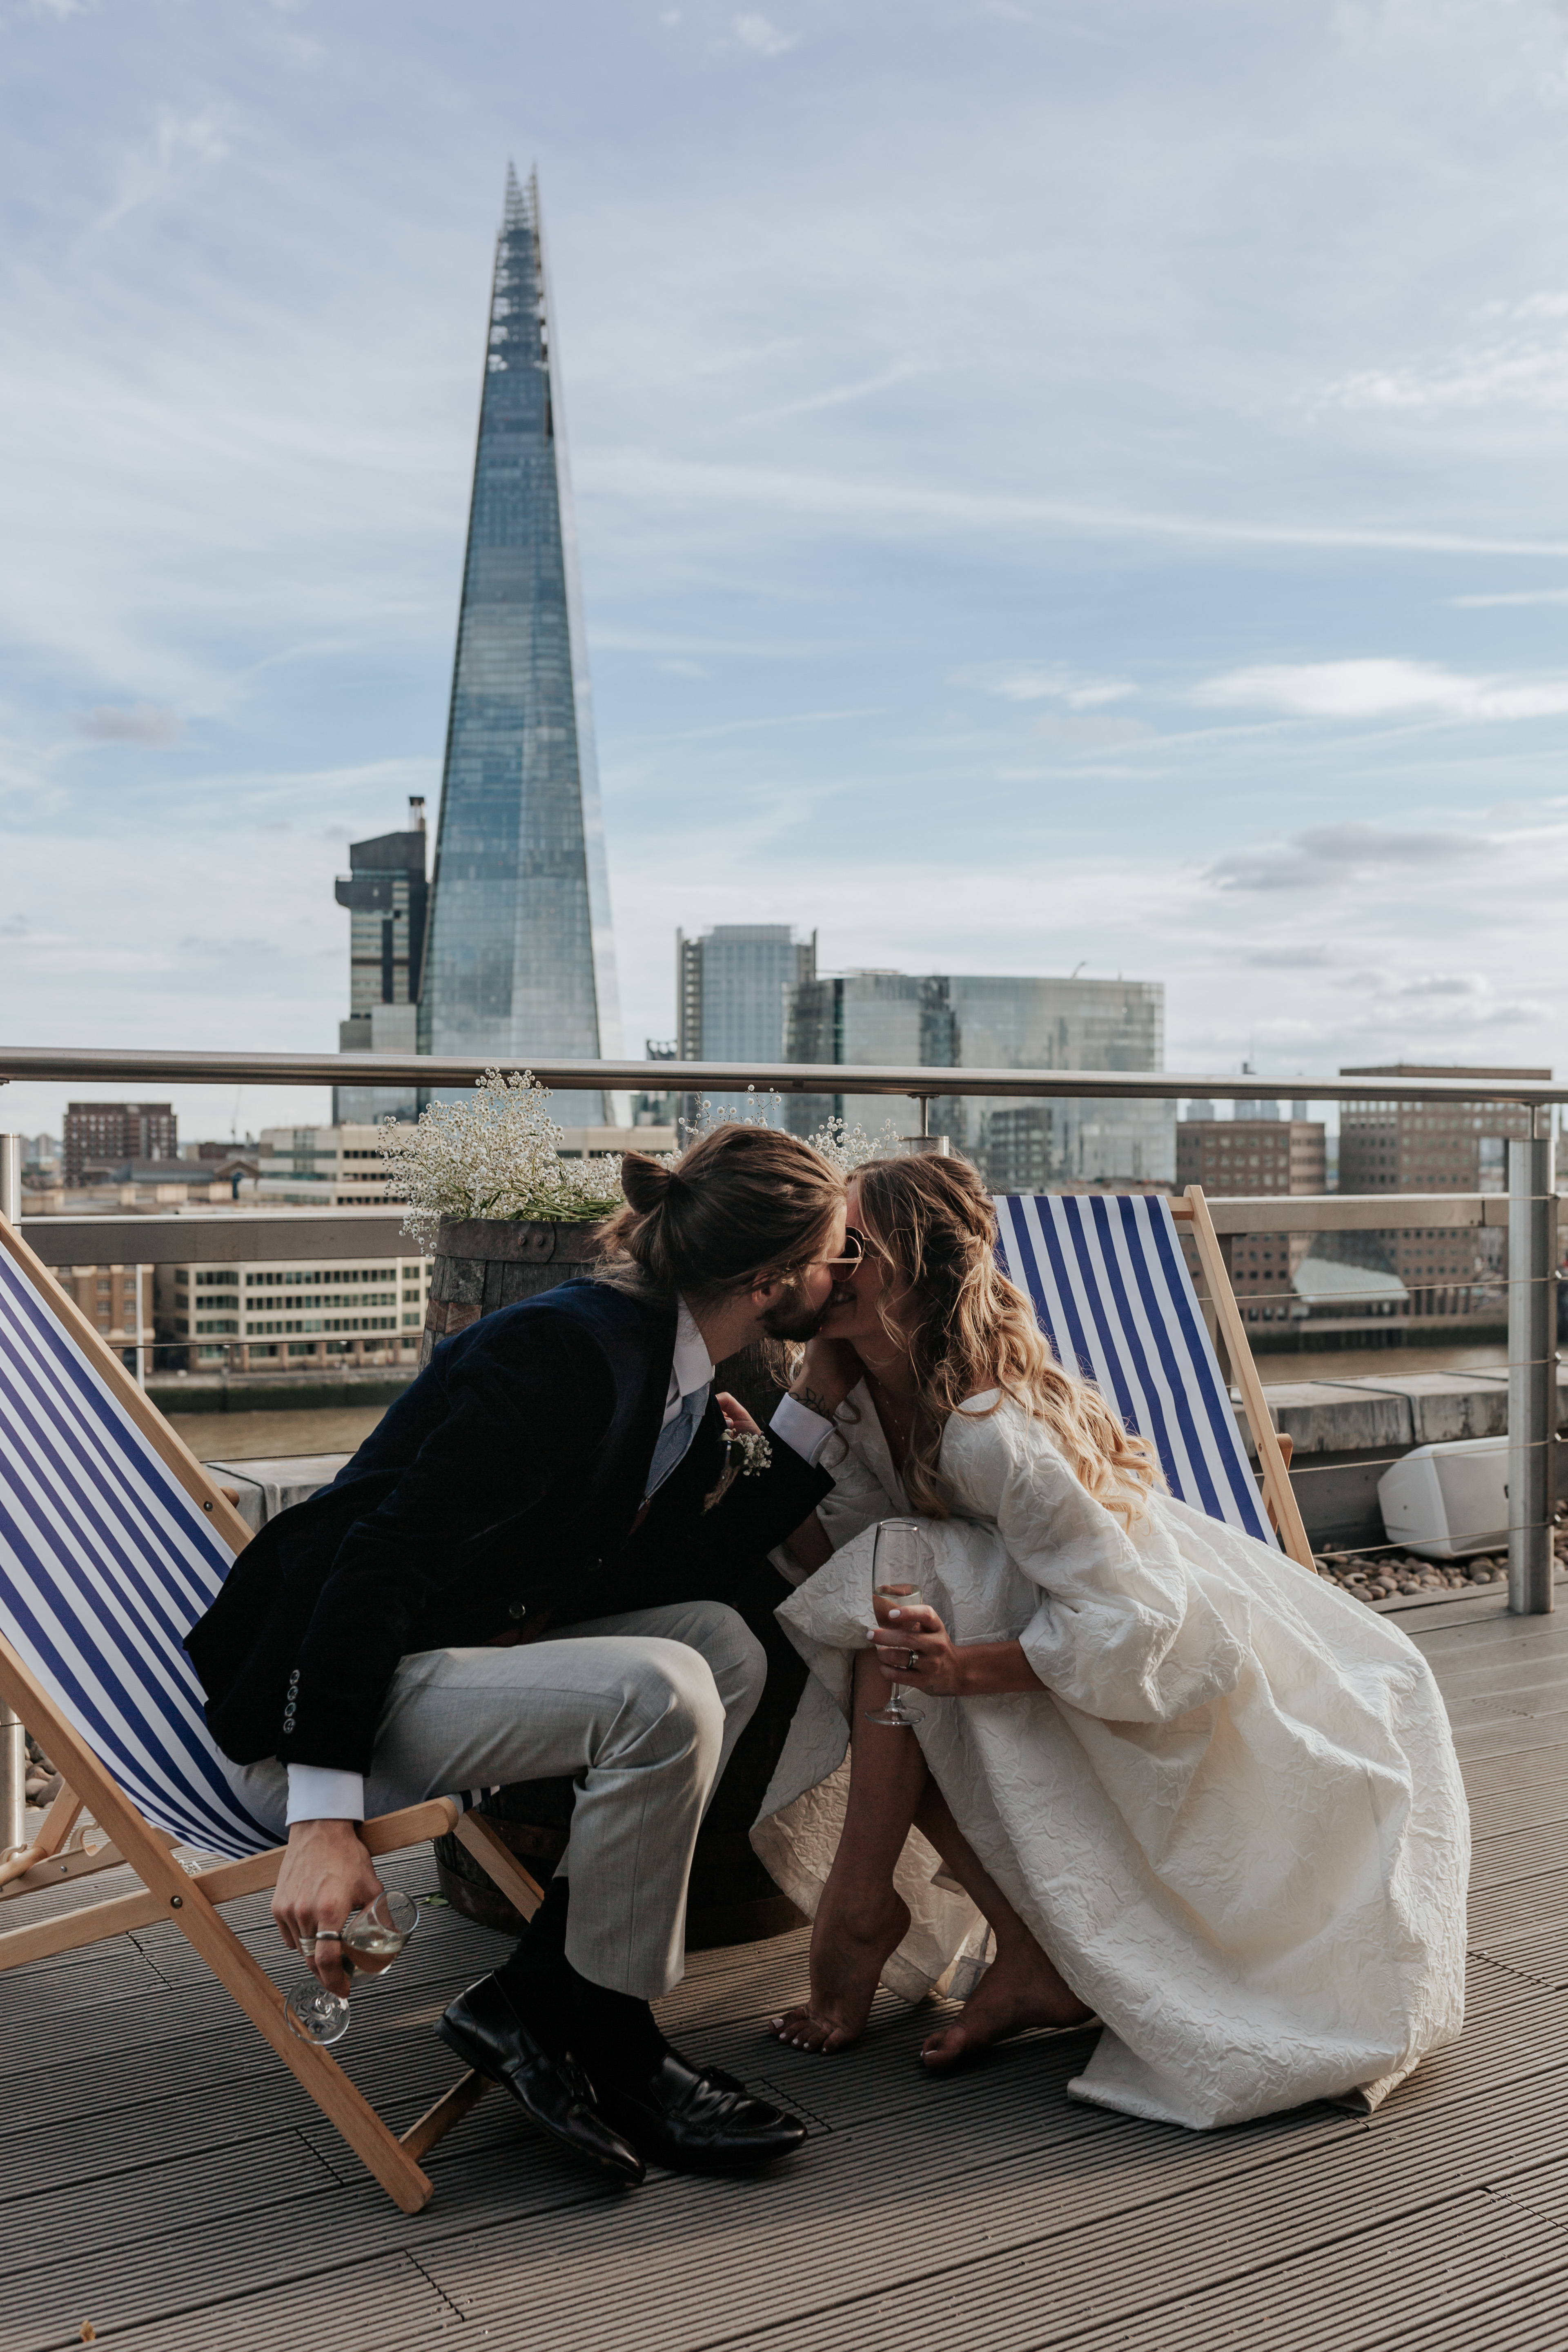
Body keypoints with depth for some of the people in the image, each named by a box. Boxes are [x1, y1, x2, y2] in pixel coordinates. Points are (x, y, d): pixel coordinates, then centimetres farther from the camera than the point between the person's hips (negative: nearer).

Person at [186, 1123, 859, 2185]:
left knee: (721, 1643, 5)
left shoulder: (679, 1378, 6)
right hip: (305, 1717, -10)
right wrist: (325, 1819, -29)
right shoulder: (570, 1352, -24)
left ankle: (535, 2000, 4)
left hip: (450, 1659, 10)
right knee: (661, 1695, -26)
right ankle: (605, 2040, -4)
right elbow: (383, 1561, -27)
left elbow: (676, 1561, 11)